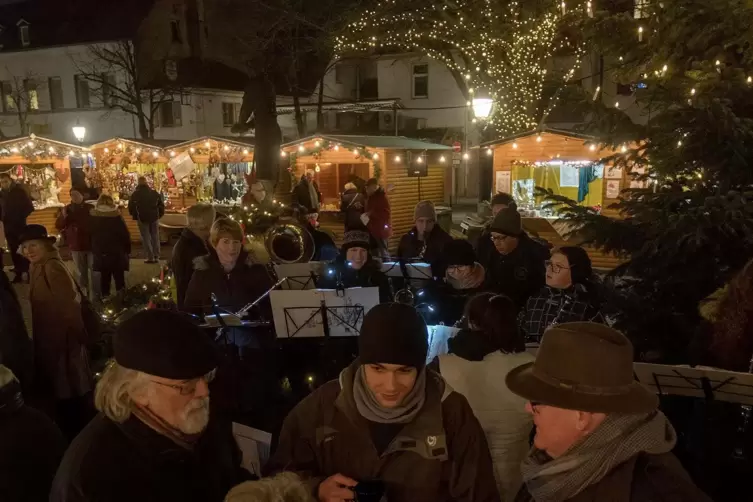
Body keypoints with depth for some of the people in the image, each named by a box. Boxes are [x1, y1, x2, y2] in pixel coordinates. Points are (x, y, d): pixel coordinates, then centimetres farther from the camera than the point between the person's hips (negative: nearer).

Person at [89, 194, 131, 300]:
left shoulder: (93, 217, -1)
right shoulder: (116, 216, -12)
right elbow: (125, 235, -10)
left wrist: (94, 250, 17)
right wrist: (127, 251, 1)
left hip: (100, 254, 3)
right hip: (116, 254, -3)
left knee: (104, 279, 12)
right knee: (119, 279, 5)